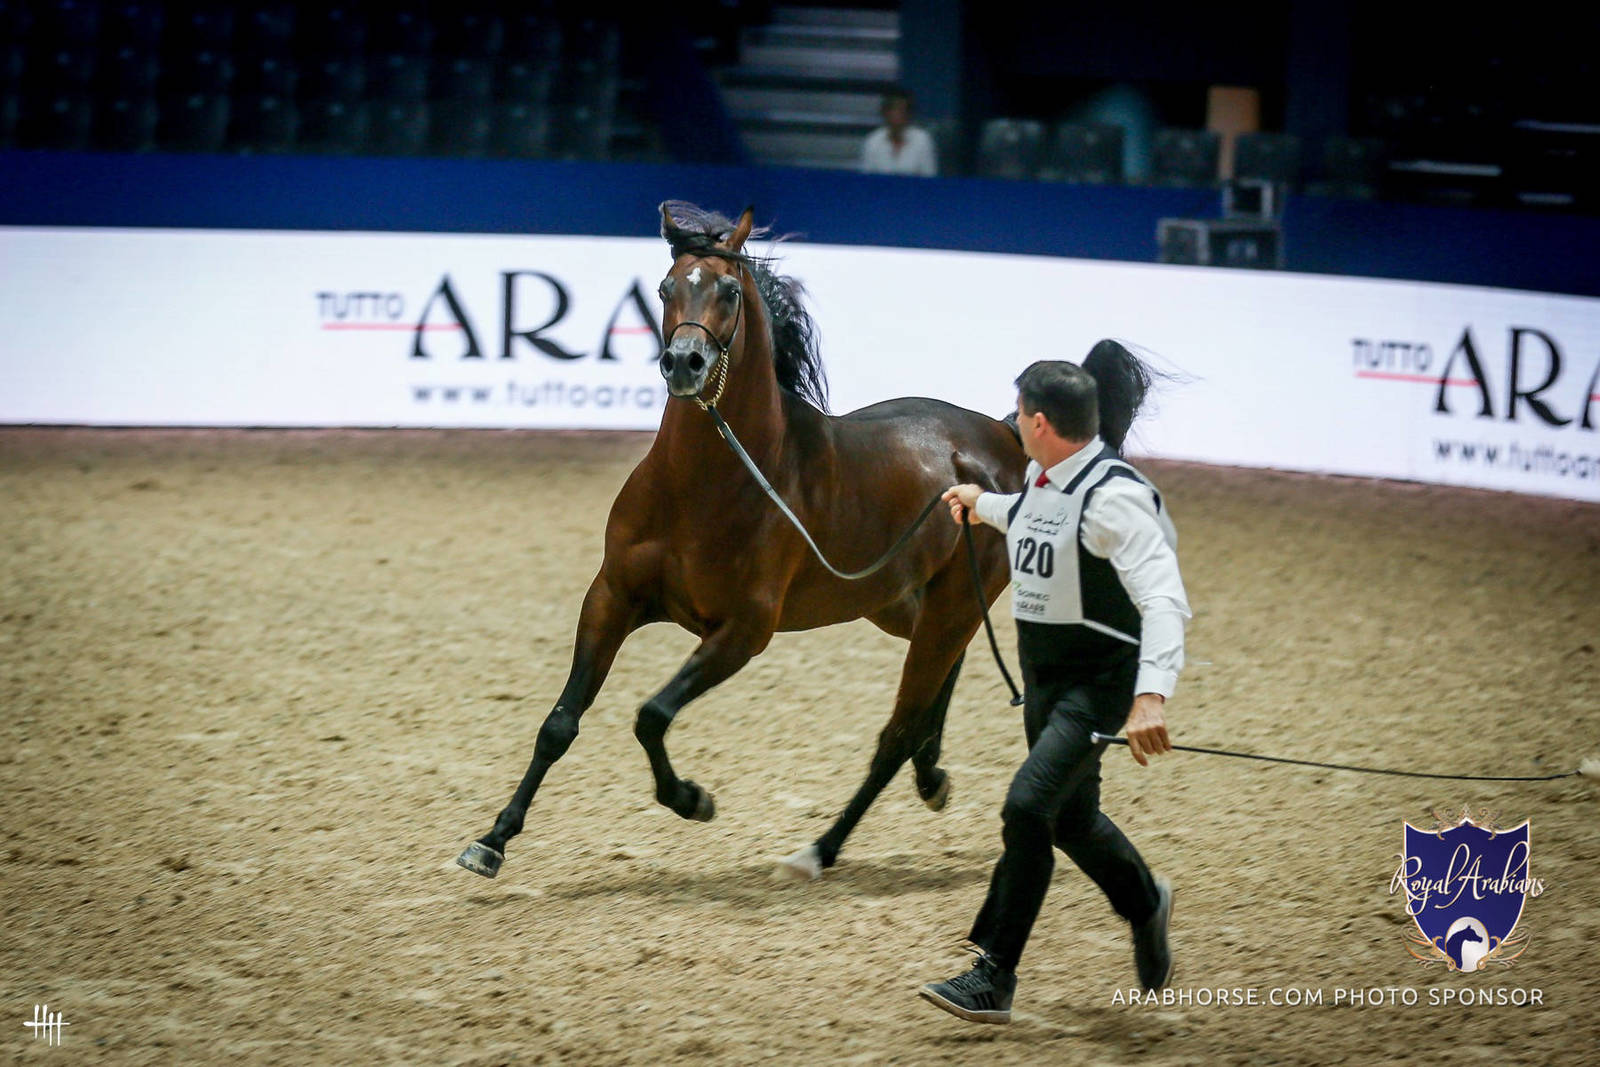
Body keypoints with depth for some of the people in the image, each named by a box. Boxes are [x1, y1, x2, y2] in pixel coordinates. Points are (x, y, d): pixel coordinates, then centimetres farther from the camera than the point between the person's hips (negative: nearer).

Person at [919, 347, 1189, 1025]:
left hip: (1098, 678, -9)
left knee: (1028, 805, -20)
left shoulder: (1113, 498, -24)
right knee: (1071, 817, 20)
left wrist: (1152, 695, -46)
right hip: (1043, 675, 9)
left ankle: (993, 979, -15)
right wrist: (982, 506, 43)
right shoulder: (1044, 478, 2)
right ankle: (1145, 904, 48)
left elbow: (1164, 599, -34)